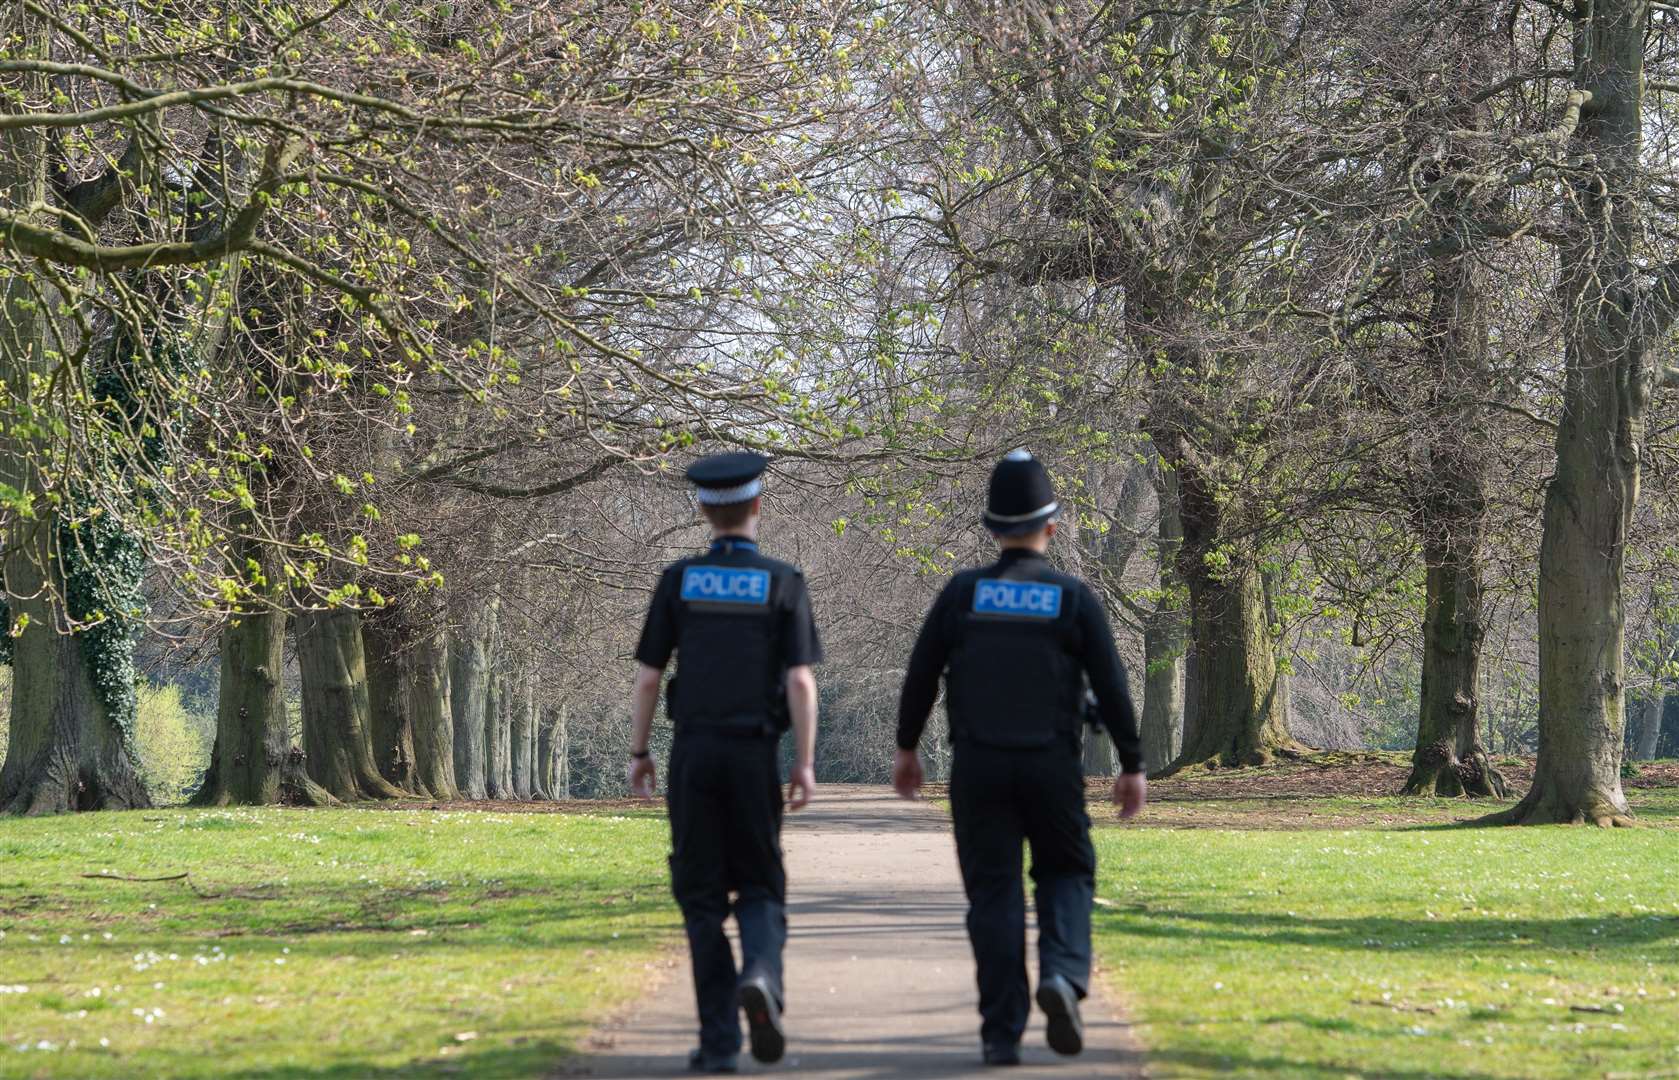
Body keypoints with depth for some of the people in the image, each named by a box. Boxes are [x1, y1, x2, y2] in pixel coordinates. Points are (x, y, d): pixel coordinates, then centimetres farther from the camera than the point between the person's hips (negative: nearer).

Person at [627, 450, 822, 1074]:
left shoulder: (678, 581, 2)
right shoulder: (784, 583, -1)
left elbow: (647, 676, 1)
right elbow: (800, 681, -8)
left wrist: (638, 754, 11)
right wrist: (806, 765, -6)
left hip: (693, 753, 1)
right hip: (755, 755, -1)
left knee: (702, 899, 6)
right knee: (760, 889, 12)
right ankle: (760, 977, -20)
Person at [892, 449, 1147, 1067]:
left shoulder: (962, 593, 0)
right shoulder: (1074, 598, -3)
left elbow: (920, 676, 3)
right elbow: (1111, 689, -4)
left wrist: (907, 748, 16)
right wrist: (1132, 766, 4)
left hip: (977, 767, 1)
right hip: (1052, 768, -1)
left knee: (993, 894, 5)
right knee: (1065, 873, 17)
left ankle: (1002, 1033, 0)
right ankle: (1062, 975, -11)